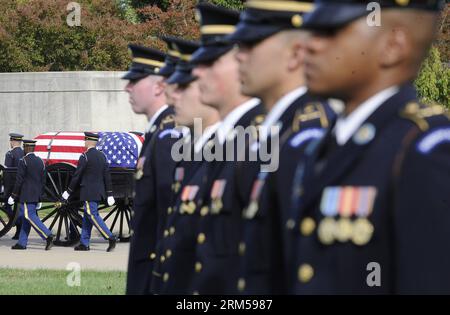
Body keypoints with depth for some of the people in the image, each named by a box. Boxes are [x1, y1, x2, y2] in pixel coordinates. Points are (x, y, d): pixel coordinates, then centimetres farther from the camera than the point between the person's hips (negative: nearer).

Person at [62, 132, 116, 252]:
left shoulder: (85, 156, -12)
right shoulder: (102, 156, 10)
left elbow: (77, 176, -10)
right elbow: (107, 176, 10)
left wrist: (68, 191, -1)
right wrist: (109, 195, 12)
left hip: (89, 193, -8)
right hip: (100, 192, 8)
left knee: (93, 215, -9)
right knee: (87, 217, 13)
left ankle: (110, 238, -20)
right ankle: (84, 243, 15)